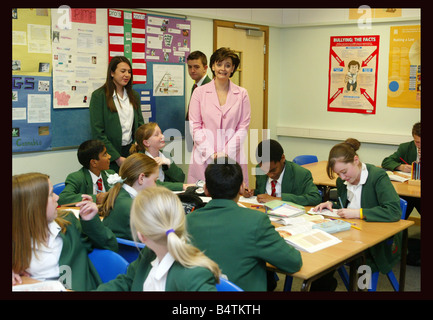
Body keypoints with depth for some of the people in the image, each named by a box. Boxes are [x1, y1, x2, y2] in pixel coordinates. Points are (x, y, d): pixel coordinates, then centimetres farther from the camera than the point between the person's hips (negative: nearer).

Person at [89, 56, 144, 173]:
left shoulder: (134, 95, 12)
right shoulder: (99, 96, -6)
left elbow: (140, 125, 13)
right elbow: (98, 132, -11)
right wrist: (117, 158, -14)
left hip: (130, 150, 5)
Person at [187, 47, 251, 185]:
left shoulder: (241, 94, 7)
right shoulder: (199, 92, 6)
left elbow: (243, 127, 3)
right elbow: (194, 126, 2)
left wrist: (226, 153, -8)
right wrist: (211, 153, -8)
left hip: (232, 157, 1)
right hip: (204, 157, 0)